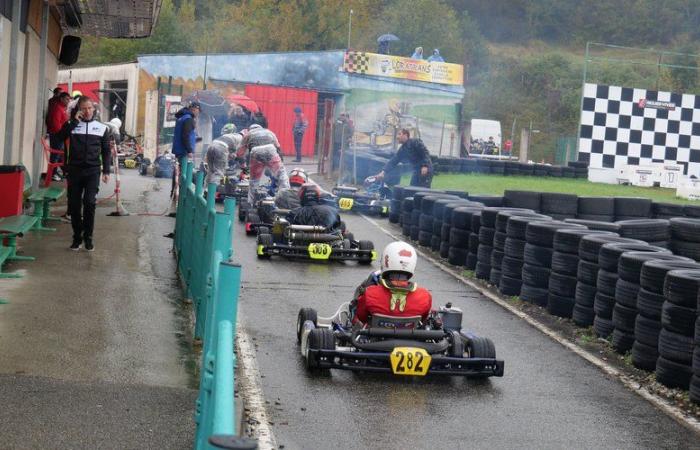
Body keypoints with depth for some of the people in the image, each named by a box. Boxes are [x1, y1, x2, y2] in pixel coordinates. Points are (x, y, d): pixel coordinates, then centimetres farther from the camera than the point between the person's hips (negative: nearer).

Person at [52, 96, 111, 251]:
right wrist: (74, 120, -14)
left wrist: (106, 171, 2)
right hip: (75, 169, 1)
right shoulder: (72, 125, 6)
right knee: (74, 204, 3)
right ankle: (77, 237, 15)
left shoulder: (102, 128, 8)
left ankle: (88, 236, 1)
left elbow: (106, 151, 10)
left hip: (93, 170, -1)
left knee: (89, 202, -13)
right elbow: (60, 136, -13)